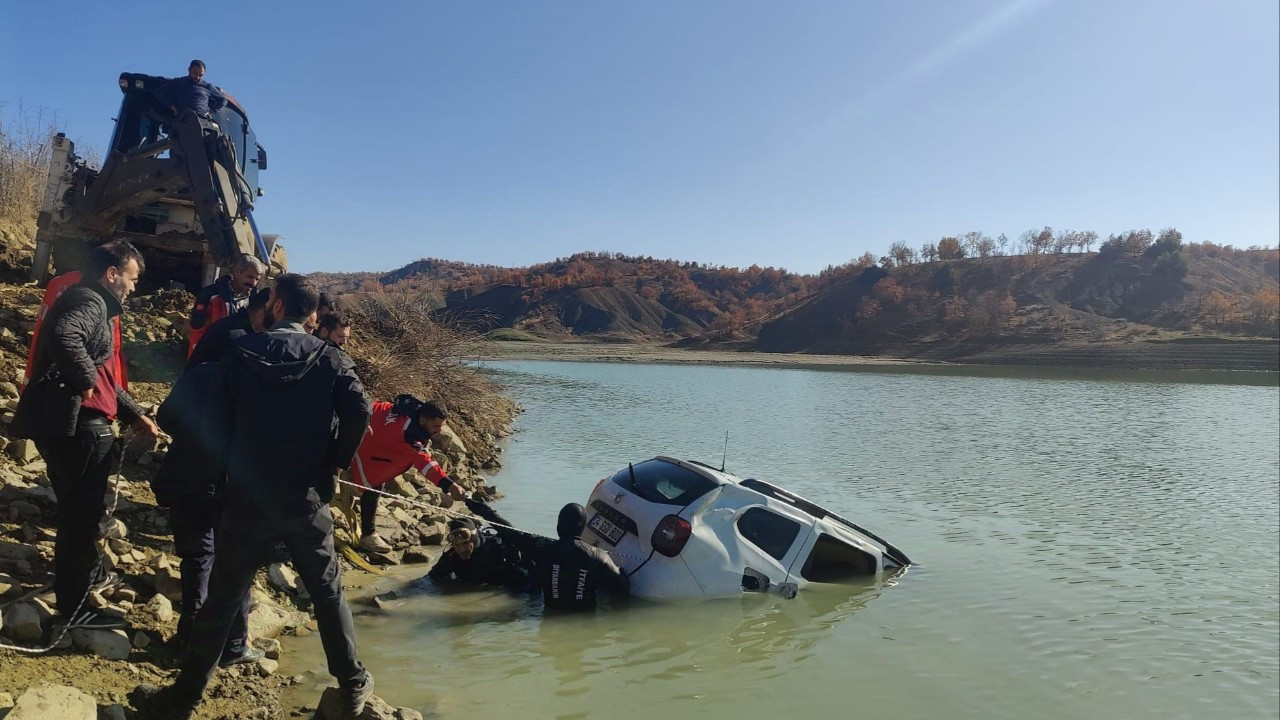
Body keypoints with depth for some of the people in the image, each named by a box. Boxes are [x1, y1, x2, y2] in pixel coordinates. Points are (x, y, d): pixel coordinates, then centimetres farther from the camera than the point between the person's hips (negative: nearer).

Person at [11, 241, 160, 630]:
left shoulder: (95, 305, 20)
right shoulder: (89, 301, -12)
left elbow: (104, 377, 24)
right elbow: (64, 337, -37)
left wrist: (135, 414, 19)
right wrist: (85, 380, -23)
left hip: (75, 424, 10)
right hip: (74, 424, -10)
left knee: (79, 509, 27)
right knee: (81, 514, -1)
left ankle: (86, 570, 46)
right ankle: (73, 607, 9)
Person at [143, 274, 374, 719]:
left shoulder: (241, 353, 0)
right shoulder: (329, 358, -4)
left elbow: (222, 414, 5)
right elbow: (359, 411, -16)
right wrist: (336, 462, -2)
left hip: (247, 498, 0)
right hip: (306, 499, 0)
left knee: (221, 599, 12)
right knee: (328, 593, 13)